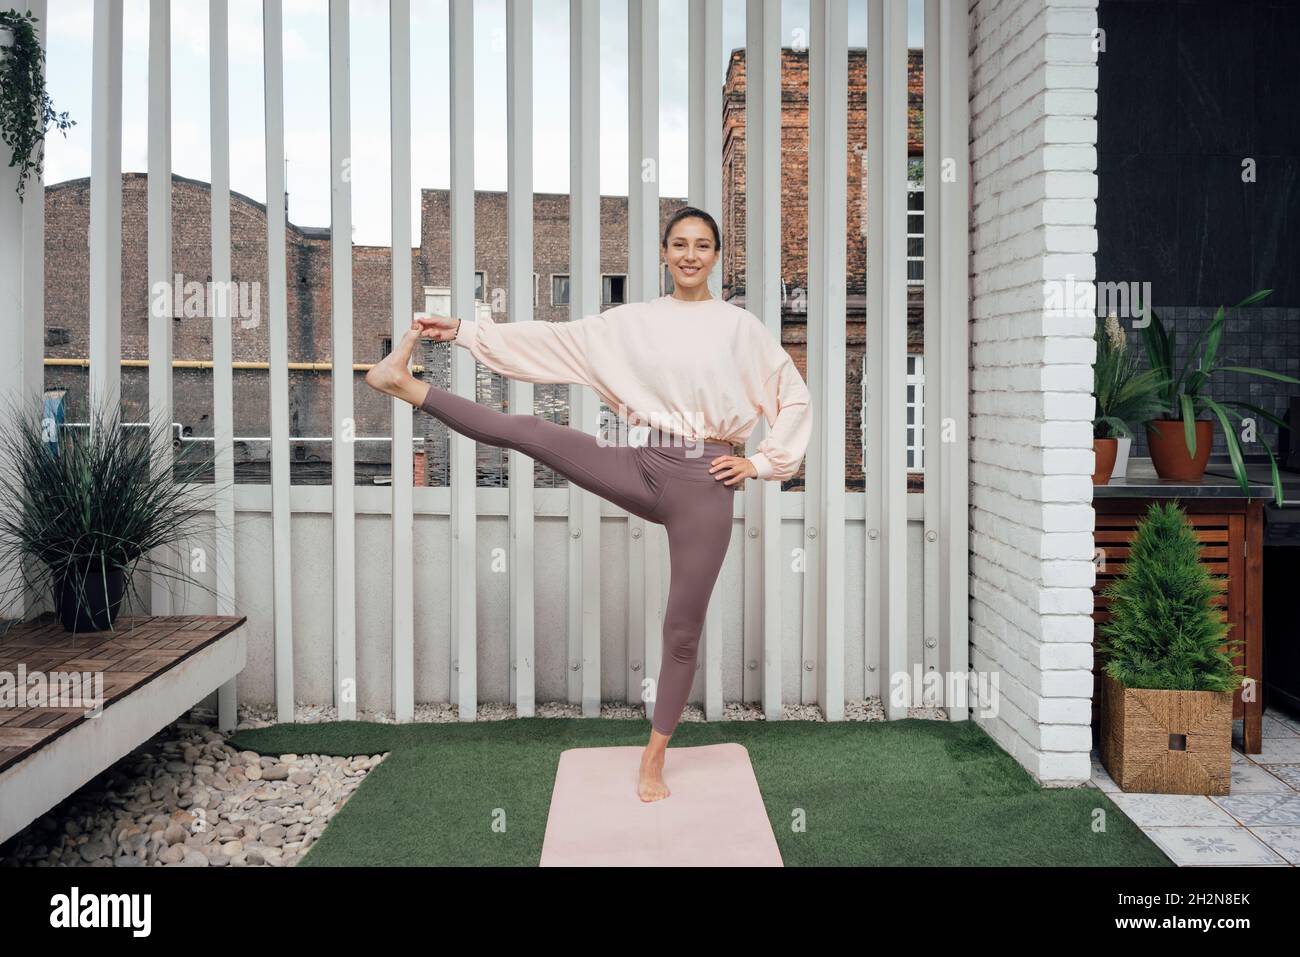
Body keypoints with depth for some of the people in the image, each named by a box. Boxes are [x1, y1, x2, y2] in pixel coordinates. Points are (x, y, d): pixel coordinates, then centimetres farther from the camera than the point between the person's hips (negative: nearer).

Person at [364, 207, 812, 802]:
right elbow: (554, 340, 5)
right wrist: (465, 331, 0)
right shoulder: (633, 322, 8)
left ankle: (653, 760, 17)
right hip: (642, 467, 2)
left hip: (703, 482, -2)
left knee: (683, 631, 3)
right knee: (527, 432, -16)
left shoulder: (740, 326, 3)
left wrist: (762, 463, -2)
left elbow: (795, 399, 7)